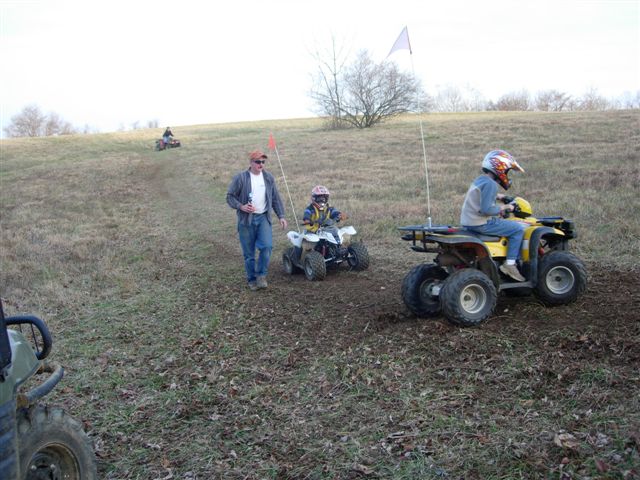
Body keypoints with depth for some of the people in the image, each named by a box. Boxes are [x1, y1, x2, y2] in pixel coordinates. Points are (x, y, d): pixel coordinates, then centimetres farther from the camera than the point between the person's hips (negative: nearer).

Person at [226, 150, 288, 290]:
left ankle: (261, 275, 2)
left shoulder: (269, 178, 6)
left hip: (263, 218, 2)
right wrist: (241, 206, -19)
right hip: (246, 219, -2)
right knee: (249, 252, 3)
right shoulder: (240, 178, -6)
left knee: (267, 246, -16)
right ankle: (252, 279, 19)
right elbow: (230, 196, -2)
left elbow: (276, 198, 12)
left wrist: (281, 216, 5)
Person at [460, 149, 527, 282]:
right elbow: (487, 209, -24)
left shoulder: (479, 180, 13)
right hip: (481, 224, -10)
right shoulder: (490, 184, -17)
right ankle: (510, 264, -5)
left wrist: (496, 196, 23)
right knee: (518, 229, -5)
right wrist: (503, 207, -11)